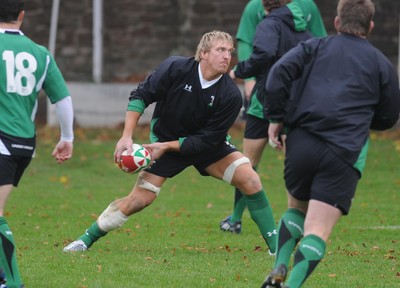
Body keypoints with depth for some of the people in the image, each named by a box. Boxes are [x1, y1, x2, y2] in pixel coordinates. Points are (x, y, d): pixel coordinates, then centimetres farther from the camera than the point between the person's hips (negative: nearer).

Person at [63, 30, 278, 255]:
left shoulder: (230, 95, -23)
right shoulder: (176, 68, -23)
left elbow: (208, 139, -19)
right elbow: (140, 96, -13)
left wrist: (167, 146, -23)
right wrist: (127, 137, -20)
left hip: (208, 145, 1)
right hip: (163, 140, -1)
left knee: (249, 179, -19)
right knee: (139, 199, -10)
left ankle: (276, 245, -10)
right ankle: (86, 239, 9)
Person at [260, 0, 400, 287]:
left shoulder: (315, 47, 15)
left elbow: (279, 73, -1)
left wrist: (276, 117, 6)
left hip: (301, 144, 2)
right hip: (344, 155, -2)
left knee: (296, 209, 27)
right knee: (318, 231, -5)